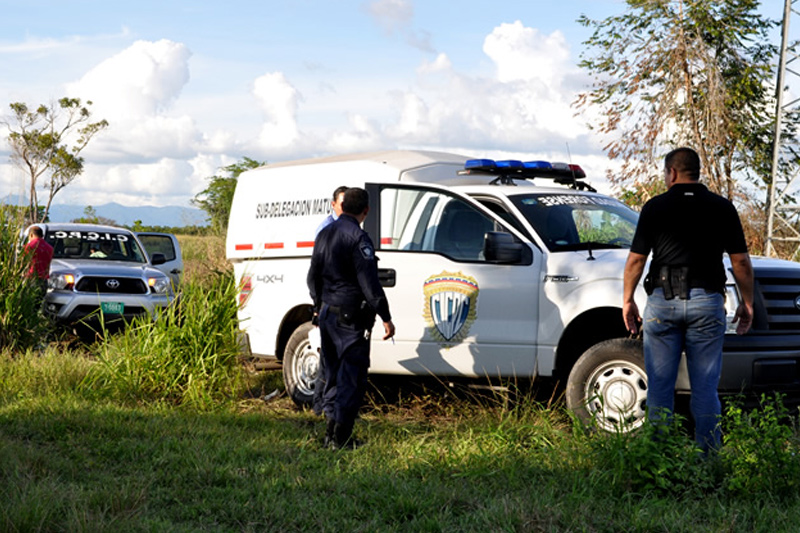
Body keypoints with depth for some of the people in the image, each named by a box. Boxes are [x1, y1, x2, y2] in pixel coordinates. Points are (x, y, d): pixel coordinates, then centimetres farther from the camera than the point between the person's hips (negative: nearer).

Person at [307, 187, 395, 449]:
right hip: (350, 318, -8)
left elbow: (313, 276, 20)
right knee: (352, 376, -3)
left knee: (332, 373, 16)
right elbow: (369, 283, -19)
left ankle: (331, 431, 18)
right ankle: (341, 437, -4)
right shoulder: (358, 238, -16)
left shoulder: (324, 234, 10)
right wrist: (385, 317, -15)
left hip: (326, 313, 8)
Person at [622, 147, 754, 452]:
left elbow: (636, 259, 1)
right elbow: (740, 261, 4)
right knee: (705, 388, 5)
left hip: (662, 302, -1)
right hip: (707, 302, 1)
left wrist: (627, 300, 11)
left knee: (660, 386, 6)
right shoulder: (722, 207, 5)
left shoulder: (655, 207, 2)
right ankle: (708, 457, 6)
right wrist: (746, 302, 13)